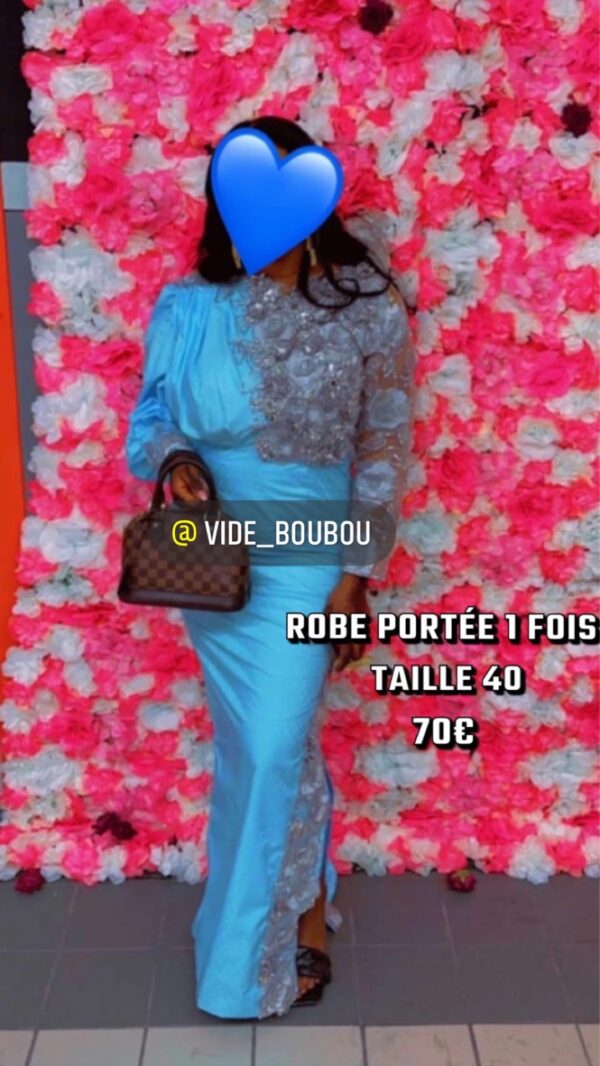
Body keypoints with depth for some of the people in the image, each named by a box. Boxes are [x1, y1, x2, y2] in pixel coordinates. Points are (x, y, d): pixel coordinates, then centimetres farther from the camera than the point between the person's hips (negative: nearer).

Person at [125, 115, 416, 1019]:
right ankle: (305, 904, 39)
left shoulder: (368, 306, -10)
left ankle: (259, 945, 25)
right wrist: (172, 459, -18)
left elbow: (383, 451, -7)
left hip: (303, 559, -3)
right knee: (260, 743, 16)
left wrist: (356, 576, -10)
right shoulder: (186, 308, -3)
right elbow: (155, 417, 6)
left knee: (271, 748, 0)